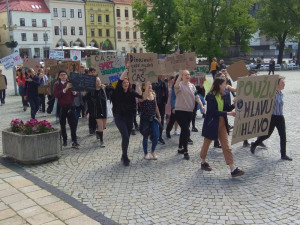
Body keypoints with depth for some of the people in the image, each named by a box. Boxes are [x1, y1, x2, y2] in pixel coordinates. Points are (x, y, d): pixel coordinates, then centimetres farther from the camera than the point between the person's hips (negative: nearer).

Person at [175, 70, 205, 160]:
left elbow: (196, 96, 7)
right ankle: (185, 152, -5)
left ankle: (180, 148, 32)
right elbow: (176, 86, -32)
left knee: (184, 130, 16)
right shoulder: (180, 85, -8)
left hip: (189, 111, 6)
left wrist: (201, 105, -6)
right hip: (180, 111, -6)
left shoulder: (192, 86, 10)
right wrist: (180, 75, -38)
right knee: (186, 131, -13)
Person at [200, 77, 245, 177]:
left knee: (226, 146, 1)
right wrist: (228, 113, -24)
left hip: (222, 123, 6)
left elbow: (228, 108, 6)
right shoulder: (210, 96, -16)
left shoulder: (224, 96, 4)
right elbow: (213, 111, -22)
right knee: (206, 144, 15)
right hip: (211, 123, -5)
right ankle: (203, 162, 37)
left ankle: (233, 169, -1)